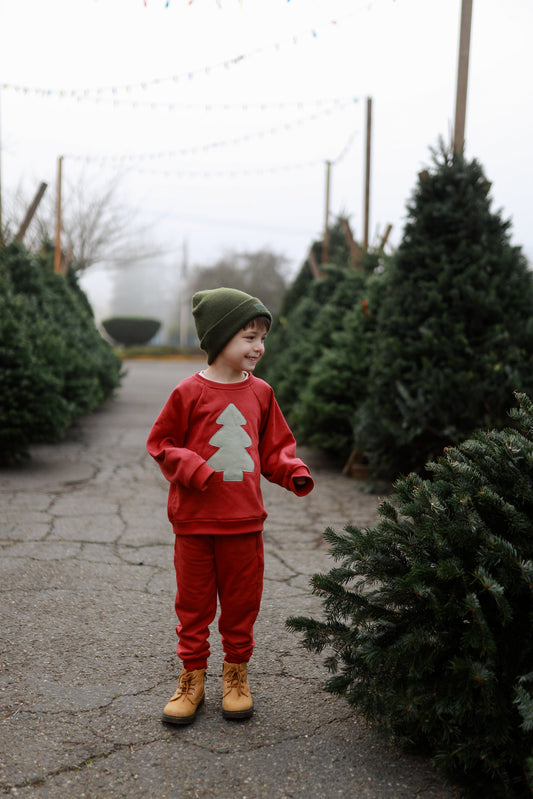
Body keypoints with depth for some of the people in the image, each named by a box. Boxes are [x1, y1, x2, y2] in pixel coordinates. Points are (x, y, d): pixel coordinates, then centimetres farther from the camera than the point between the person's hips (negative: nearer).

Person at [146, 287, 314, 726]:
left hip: (244, 520, 3)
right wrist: (195, 470, -17)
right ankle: (192, 677, 27)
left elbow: (275, 446, 13)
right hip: (195, 519, -3)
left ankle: (236, 674, 31)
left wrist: (293, 472, -5)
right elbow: (161, 443, -2)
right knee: (194, 602, 10)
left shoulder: (261, 392, 4)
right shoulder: (190, 392, -8)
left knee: (242, 601, 13)